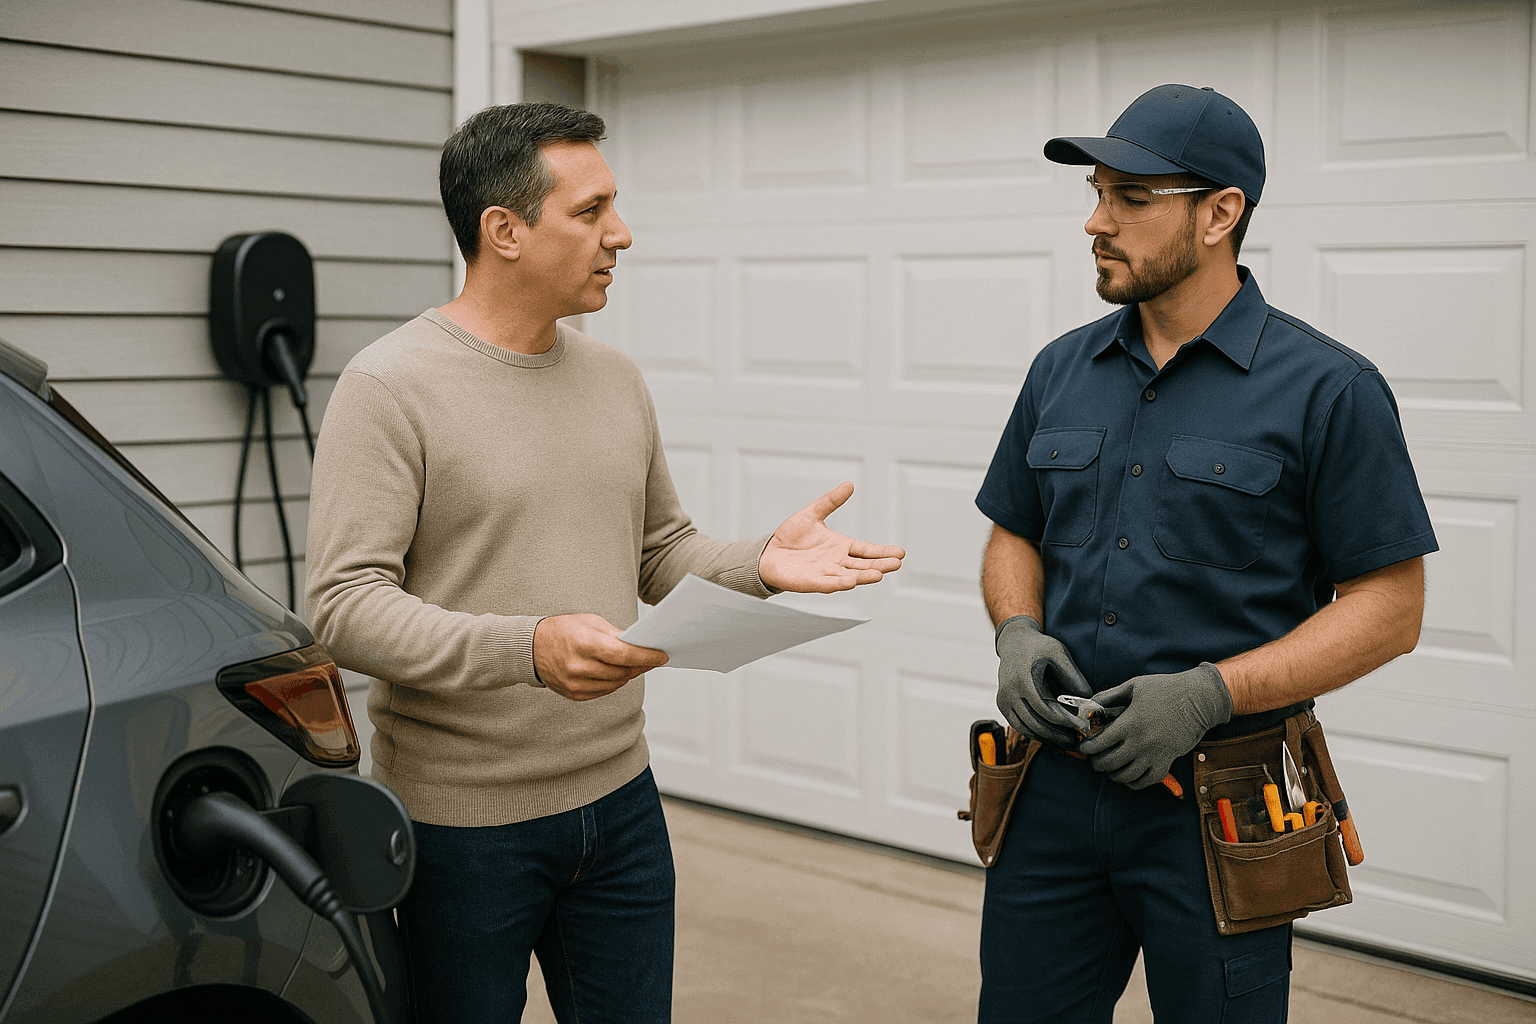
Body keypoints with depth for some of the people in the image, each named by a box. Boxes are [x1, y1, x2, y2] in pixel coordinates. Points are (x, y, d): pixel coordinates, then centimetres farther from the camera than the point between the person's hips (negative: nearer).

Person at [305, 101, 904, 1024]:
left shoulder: (617, 380, 8)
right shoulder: (392, 385, -13)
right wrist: (525, 648, -32)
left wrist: (761, 565, -5)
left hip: (619, 804, 6)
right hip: (462, 825, -5)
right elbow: (347, 605, -19)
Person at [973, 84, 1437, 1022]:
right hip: (1055, 785, 5)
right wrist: (1018, 631, -5)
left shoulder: (1329, 389, -9)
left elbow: (1391, 608, -9)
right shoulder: (1062, 371, 7)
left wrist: (1210, 692, -19)